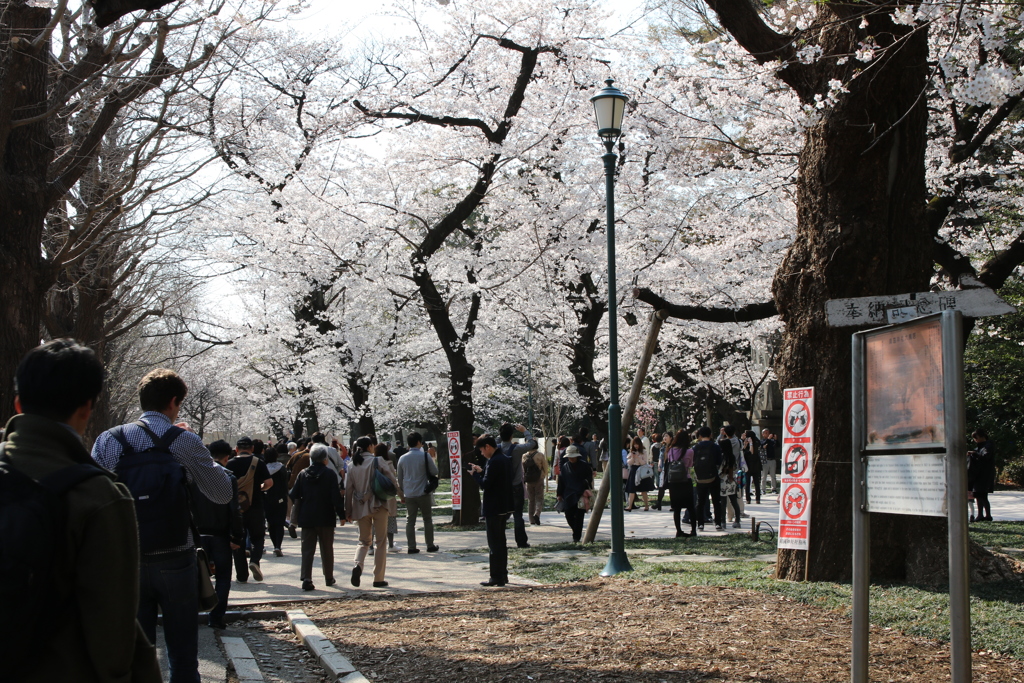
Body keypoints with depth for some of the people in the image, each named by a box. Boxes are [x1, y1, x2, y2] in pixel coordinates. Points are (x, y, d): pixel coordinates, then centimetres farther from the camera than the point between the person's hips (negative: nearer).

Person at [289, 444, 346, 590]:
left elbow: (293, 495, 1)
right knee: (327, 549, 12)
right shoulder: (329, 473, -8)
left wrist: (300, 505, 19)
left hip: (307, 517, 2)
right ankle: (329, 577, 21)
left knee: (307, 548, 2)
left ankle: (306, 578, -9)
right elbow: (336, 496, -13)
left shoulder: (303, 474, 1)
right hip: (326, 518, -2)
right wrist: (341, 514, -6)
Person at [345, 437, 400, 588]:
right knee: (381, 542, 7)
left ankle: (358, 565, -13)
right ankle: (378, 579, 6)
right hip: (379, 506, -3)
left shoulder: (352, 466, 3)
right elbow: (393, 481, -8)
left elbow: (348, 489, 5)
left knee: (364, 541, 17)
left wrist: (348, 511, 12)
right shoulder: (377, 461, -6)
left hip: (360, 507, 3)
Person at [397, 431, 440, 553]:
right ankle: (430, 545, 11)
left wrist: (402, 494, 20)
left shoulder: (402, 459, 4)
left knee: (410, 520, 5)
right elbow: (434, 472, -1)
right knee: (427, 519, 8)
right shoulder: (425, 456, -8)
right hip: (423, 493, -3)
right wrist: (433, 460, 15)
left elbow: (400, 478, 11)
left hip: (409, 495, 3)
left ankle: (411, 547, 2)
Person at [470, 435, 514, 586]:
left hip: (493, 508, -10)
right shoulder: (505, 459, 11)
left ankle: (497, 577, -1)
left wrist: (475, 474, -6)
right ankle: (503, 575, 22)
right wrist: (482, 471, 11)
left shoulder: (494, 462, -20)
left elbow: (485, 484, -22)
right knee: (501, 541, 17)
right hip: (505, 506, 10)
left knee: (494, 543, -4)